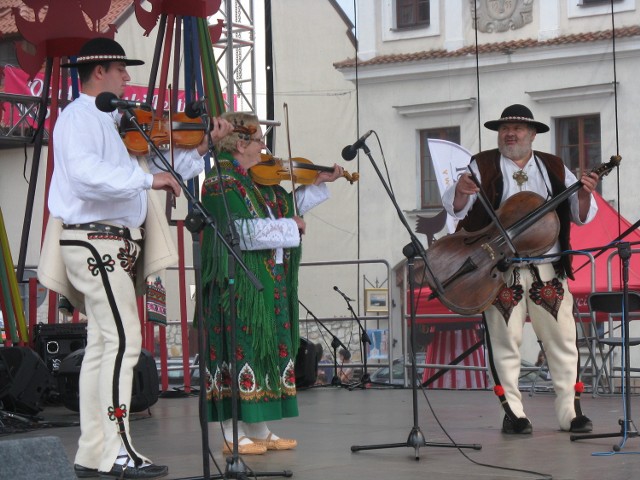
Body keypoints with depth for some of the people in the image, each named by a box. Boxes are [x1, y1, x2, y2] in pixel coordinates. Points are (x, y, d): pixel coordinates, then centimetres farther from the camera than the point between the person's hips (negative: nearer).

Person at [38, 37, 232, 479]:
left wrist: (204, 146, 16)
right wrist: (146, 177, -31)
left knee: (103, 343, 9)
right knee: (124, 341, -15)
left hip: (114, 245, 10)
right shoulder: (79, 117, -9)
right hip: (95, 240, -10)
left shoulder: (111, 122, 20)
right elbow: (84, 173, -28)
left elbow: (159, 168, 23)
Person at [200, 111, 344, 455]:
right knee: (241, 348, -8)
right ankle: (233, 435, -4)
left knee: (267, 348, 10)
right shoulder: (221, 183, -14)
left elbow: (287, 205, 30)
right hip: (238, 285, -10)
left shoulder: (258, 182, 15)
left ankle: (259, 430, 15)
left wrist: (319, 183, 21)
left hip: (269, 282, 10)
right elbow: (243, 232, -23)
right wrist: (289, 227, -15)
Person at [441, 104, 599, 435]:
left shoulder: (554, 169, 12)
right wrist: (461, 191, -28)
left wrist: (584, 195, -12)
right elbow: (454, 208, -5)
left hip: (548, 269, 2)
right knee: (505, 342, -1)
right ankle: (513, 413, 6)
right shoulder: (482, 166, 5)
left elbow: (581, 216, 10)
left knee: (563, 340, 2)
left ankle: (570, 411, 8)